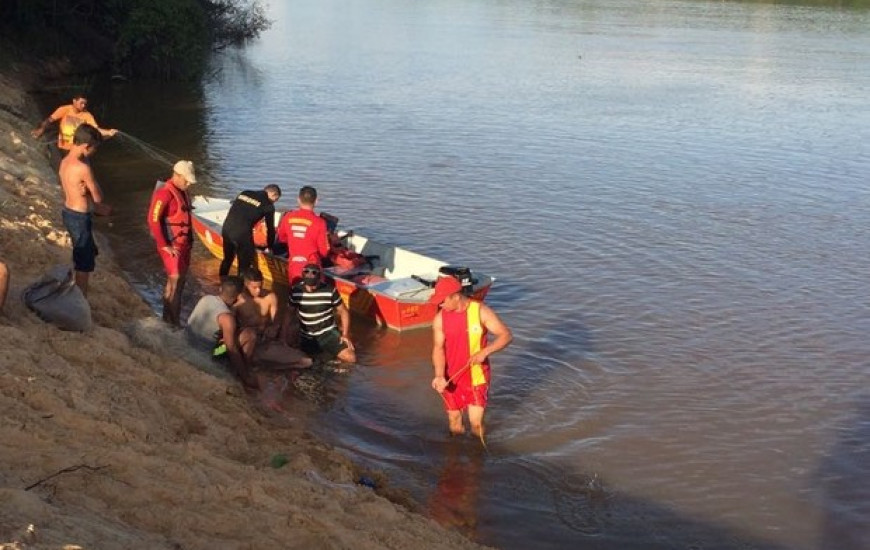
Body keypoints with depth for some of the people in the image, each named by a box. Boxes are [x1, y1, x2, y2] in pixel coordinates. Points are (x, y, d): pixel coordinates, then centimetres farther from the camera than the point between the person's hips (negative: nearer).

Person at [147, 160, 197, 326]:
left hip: (184, 244, 9)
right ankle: (170, 318, -6)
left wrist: (190, 240, 14)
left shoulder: (183, 192, 11)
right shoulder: (164, 194, -17)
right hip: (171, 245, -9)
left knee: (181, 279, 13)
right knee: (175, 278, -11)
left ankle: (173, 316, 22)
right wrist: (164, 245, -19)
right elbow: (153, 220, -21)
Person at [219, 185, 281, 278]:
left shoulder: (244, 193, 17)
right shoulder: (268, 205, 2)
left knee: (227, 259, 24)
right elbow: (270, 228, 9)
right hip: (243, 233, -7)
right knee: (245, 263, 5)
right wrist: (269, 246, 21)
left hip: (226, 228, 7)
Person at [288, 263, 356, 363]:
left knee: (351, 358, -19)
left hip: (328, 332, -2)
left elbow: (343, 312, -3)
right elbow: (290, 313, 4)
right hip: (306, 337, 2)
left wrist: (345, 335, -9)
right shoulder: (295, 291, -9)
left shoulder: (330, 290, -14)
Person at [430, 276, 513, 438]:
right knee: (454, 420, 13)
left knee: (476, 422, -2)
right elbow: (438, 349, -7)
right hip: (451, 378, 3)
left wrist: (484, 352, -27)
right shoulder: (440, 319, -8)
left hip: (477, 377, -2)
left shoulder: (481, 311, -15)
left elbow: (506, 335, -12)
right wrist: (439, 376, -23)